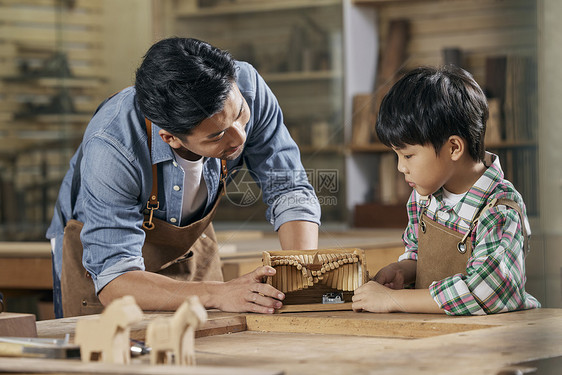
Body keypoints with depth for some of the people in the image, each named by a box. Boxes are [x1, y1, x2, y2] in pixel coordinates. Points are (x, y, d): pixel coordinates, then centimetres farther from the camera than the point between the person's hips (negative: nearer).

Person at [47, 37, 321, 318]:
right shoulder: (110, 147, -38)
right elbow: (113, 279, -38)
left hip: (189, 248, 3)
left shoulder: (244, 87, -26)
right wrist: (219, 294, -50)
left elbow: (289, 188, -16)